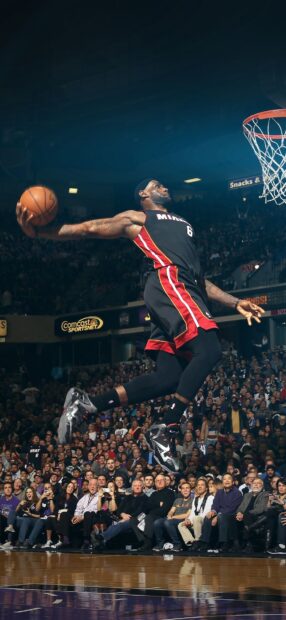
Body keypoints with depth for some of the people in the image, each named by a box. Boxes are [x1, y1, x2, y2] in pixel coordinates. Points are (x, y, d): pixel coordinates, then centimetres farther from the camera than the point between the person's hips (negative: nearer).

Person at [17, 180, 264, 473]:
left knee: (168, 378, -4)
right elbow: (89, 228, 8)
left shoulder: (183, 226, 38)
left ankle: (85, 403, 1)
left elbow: (198, 278, 37)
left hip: (185, 291, 8)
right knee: (209, 350, -26)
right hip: (167, 282, -8)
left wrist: (235, 303, 28)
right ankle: (165, 431, -23)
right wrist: (38, 231, -6)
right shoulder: (138, 219, 16)